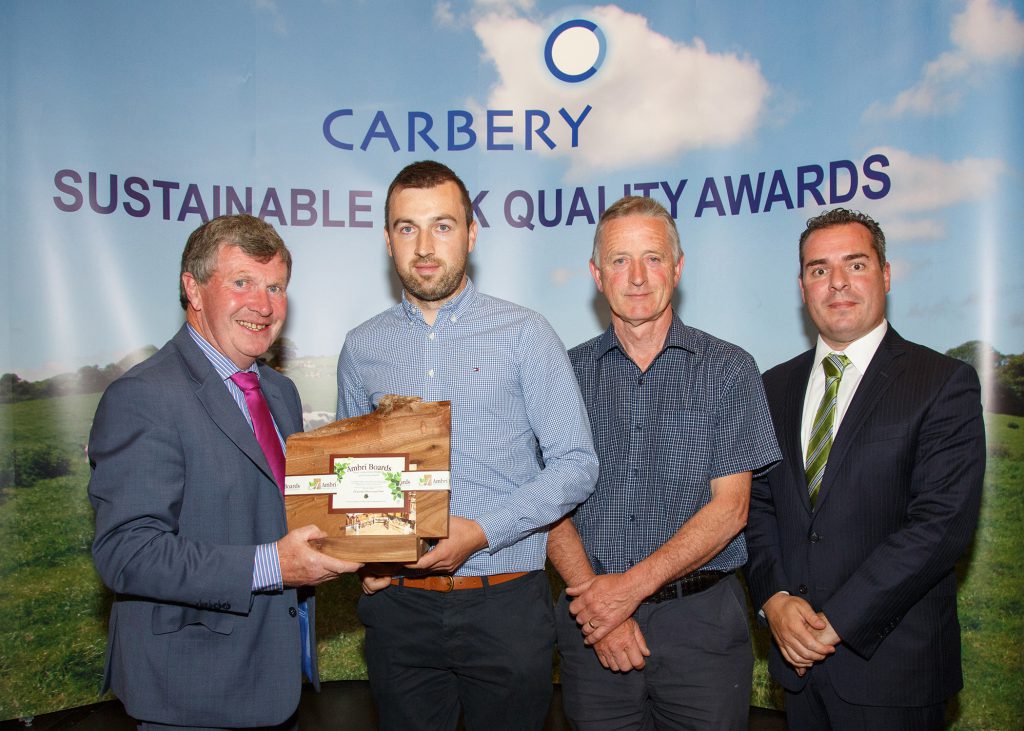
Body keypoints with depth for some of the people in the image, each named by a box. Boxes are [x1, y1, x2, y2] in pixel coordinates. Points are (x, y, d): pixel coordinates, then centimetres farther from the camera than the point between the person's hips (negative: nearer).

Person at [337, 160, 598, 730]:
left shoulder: (524, 334, -3)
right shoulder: (362, 348, 7)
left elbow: (576, 464, -6)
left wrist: (481, 532, -16)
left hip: (507, 603, -2)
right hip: (400, 605, 3)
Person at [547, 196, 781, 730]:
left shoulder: (728, 370, -1)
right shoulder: (567, 373, 5)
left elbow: (729, 508, -7)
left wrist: (631, 586, -14)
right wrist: (594, 593, -13)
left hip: (700, 621, -1)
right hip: (592, 617, 2)